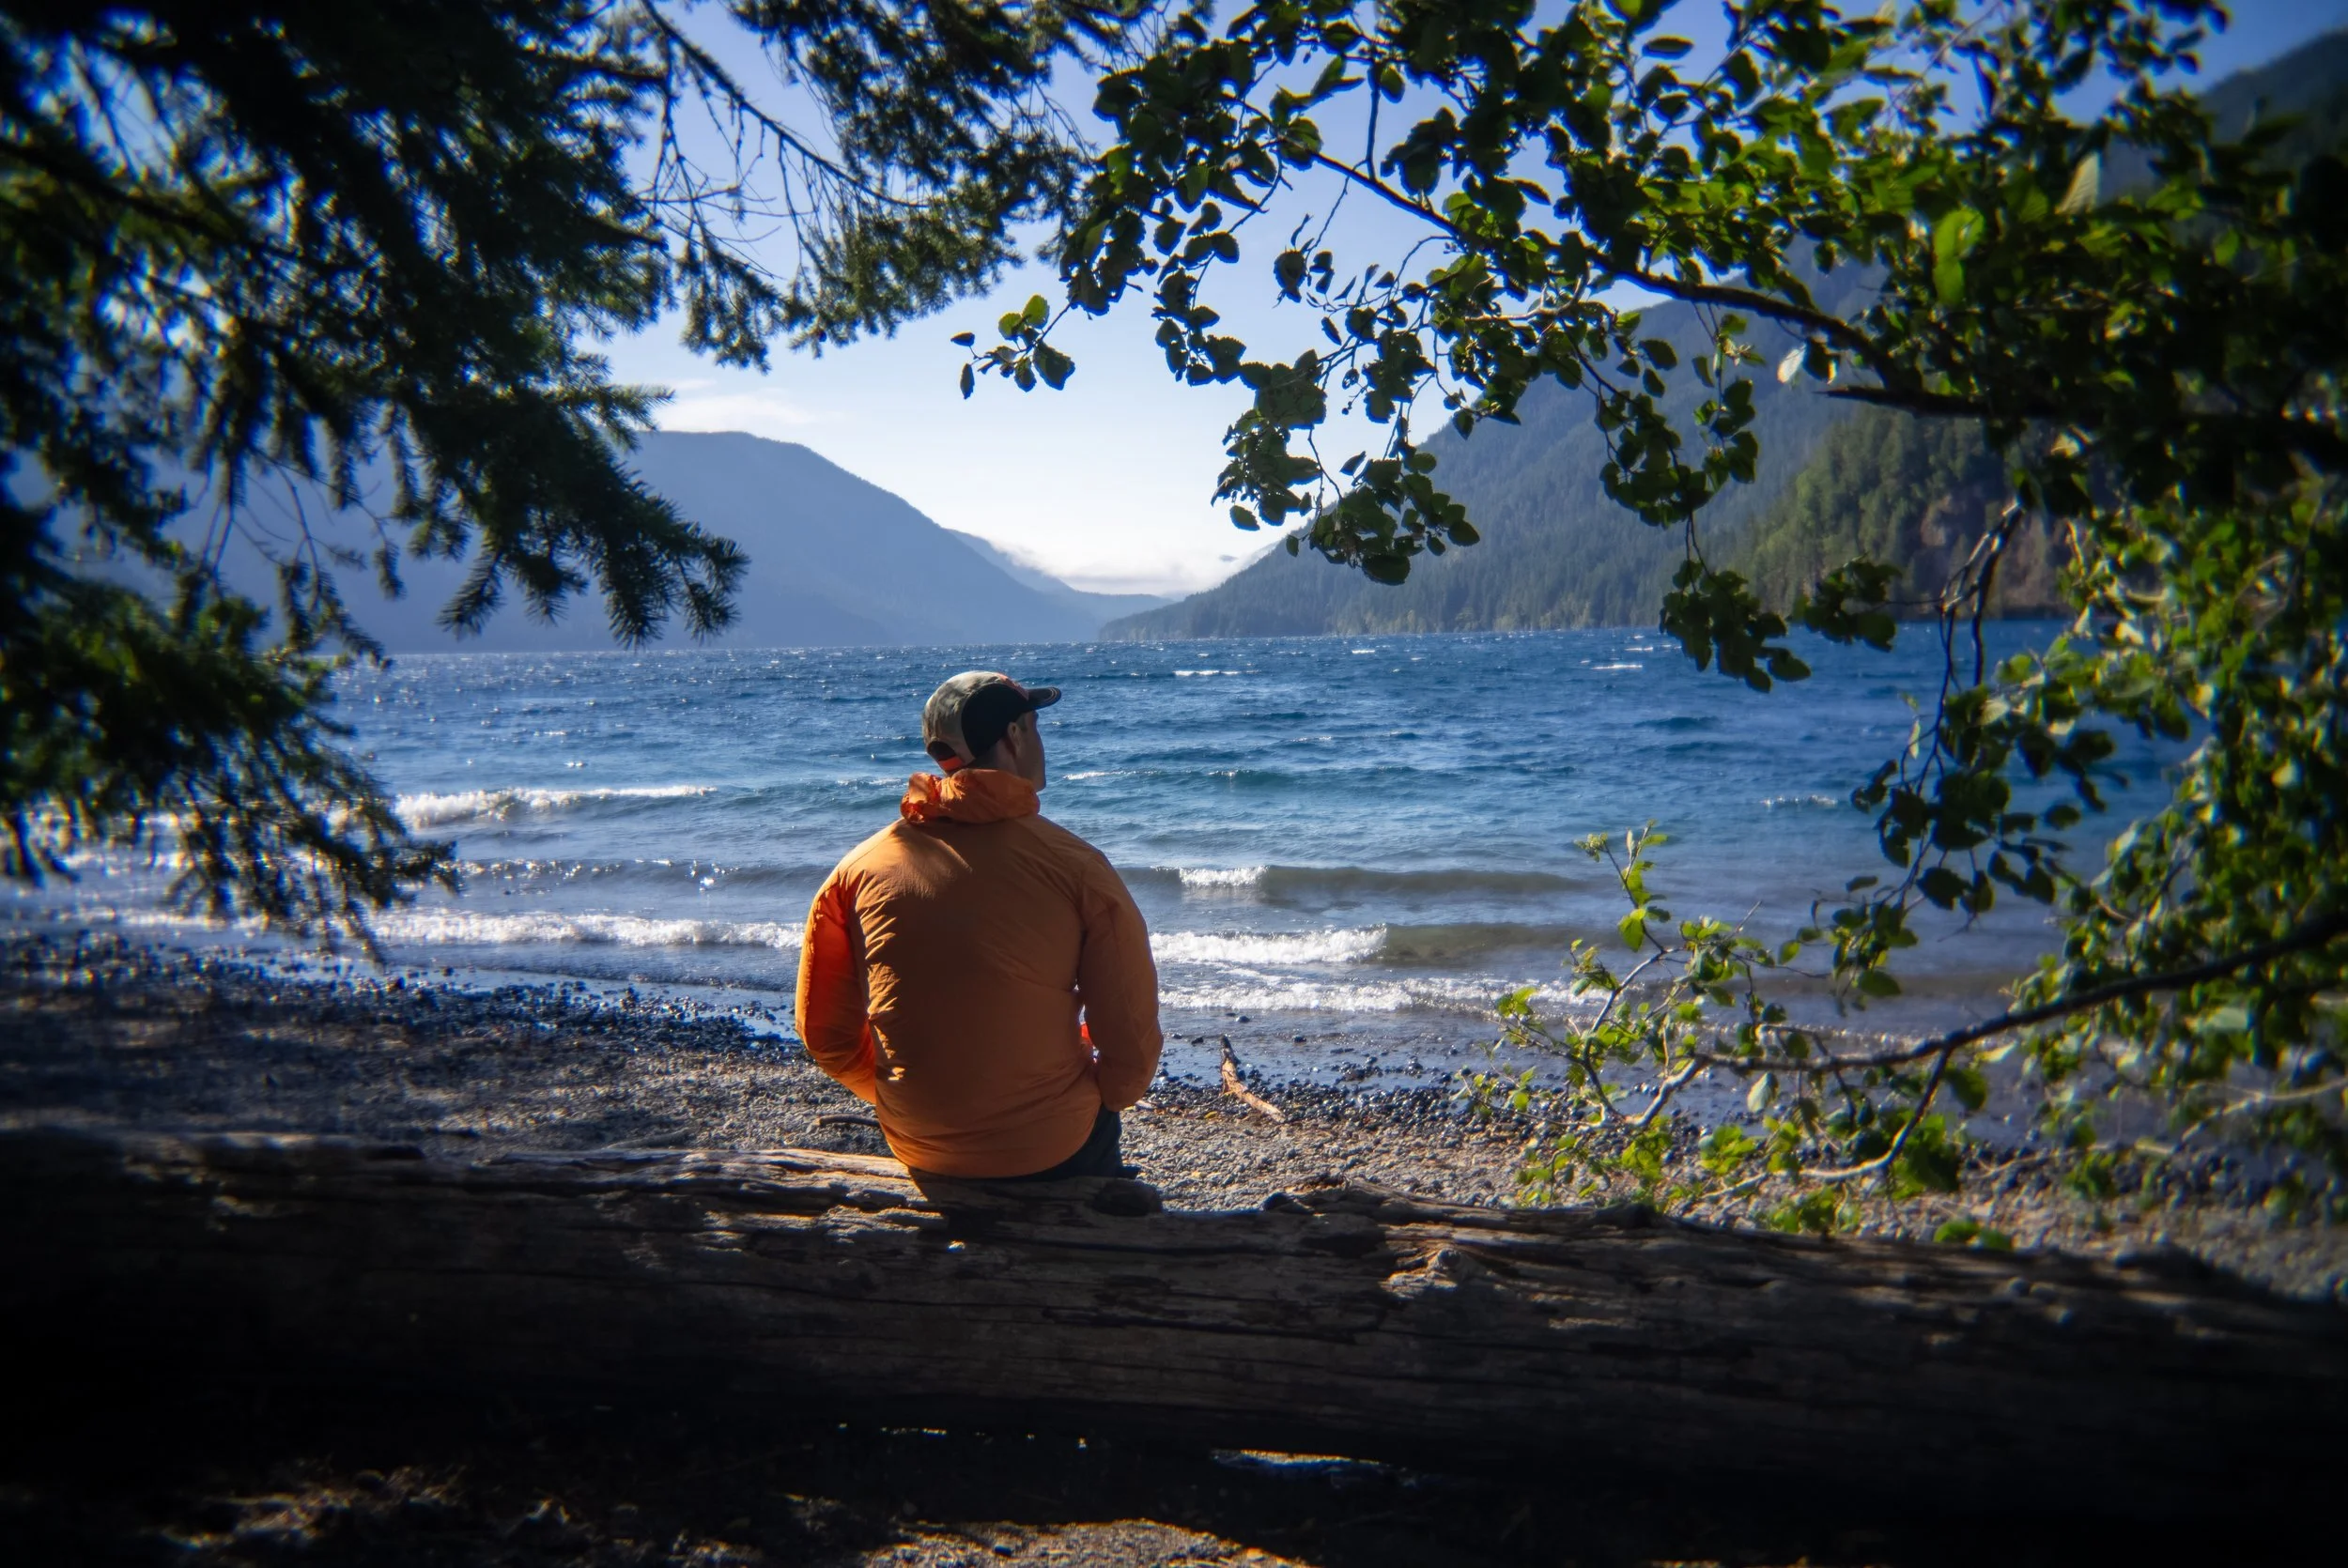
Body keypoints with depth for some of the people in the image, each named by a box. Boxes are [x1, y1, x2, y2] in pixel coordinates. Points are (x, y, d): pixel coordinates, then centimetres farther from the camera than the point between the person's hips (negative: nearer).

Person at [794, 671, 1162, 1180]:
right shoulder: (1075, 867, -15)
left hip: (917, 1150, 4)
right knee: (1098, 1119, 30)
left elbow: (825, 1032, 1)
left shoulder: (857, 870, -6)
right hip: (1052, 1151, -4)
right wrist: (1104, 1096, 8)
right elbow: (1132, 1039, -13)